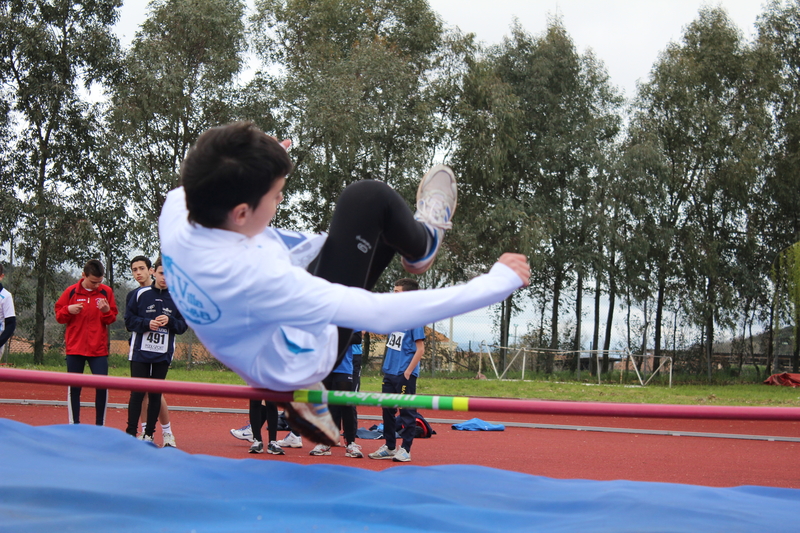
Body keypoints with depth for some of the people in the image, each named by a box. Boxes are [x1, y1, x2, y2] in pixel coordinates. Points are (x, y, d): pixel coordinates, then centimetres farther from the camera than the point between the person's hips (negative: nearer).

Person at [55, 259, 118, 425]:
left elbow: (112, 319, 5)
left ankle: (100, 426, 6)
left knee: (102, 386, -6)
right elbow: (59, 316, 5)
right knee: (74, 387, 5)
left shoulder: (106, 292, 1)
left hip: (99, 349, 0)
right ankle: (74, 424, 14)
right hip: (75, 348, 0)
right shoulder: (71, 291, -1)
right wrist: (68, 310, -15)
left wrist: (107, 311, -16)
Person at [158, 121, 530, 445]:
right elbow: (380, 314, -40)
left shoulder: (176, 207, -21)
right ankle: (422, 246, 26)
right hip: (304, 362, -7)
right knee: (367, 198, -10)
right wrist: (498, 281, -34)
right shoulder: (253, 275, -41)